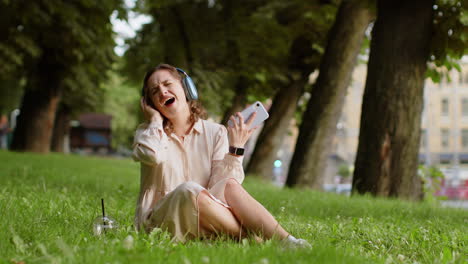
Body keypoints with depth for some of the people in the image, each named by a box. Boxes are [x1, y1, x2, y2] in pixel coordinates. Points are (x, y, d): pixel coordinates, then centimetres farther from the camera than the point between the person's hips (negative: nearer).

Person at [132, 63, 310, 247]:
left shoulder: (215, 133, 8)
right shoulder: (147, 133, 8)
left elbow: (220, 186, -5)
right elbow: (153, 155, -21)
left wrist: (236, 148, -10)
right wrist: (155, 120, -4)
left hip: (203, 225, 2)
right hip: (158, 220, -2)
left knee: (229, 185, -27)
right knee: (189, 191, -33)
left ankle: (286, 241, -38)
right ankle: (253, 239, -33)